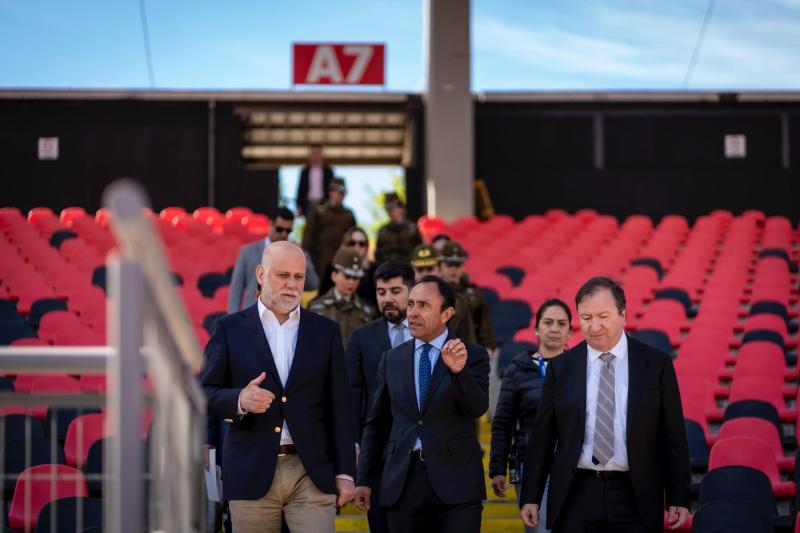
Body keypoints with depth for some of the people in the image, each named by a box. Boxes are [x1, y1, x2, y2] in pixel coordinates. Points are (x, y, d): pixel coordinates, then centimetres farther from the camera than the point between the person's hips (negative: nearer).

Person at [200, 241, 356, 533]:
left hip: (312, 473, 1)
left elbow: (339, 406, 9)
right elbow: (205, 393, 3)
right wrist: (239, 400, -18)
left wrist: (345, 472, 4)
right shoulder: (230, 329, 5)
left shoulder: (325, 330, 10)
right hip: (252, 474, -1)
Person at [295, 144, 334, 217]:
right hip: (308, 205, 1)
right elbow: (301, 189, 8)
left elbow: (332, 188, 4)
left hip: (323, 204, -1)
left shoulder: (328, 171, 4)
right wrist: (299, 206, 4)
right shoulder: (305, 171, 8)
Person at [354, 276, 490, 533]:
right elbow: (376, 424, 15)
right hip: (402, 482, 3)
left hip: (456, 481, -3)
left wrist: (459, 370, -31)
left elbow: (477, 407, -13)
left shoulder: (473, 356, 2)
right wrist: (364, 479, 11)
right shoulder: (392, 359, 11)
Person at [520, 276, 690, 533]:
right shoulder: (561, 367, 6)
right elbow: (541, 437, 8)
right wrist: (531, 498, 4)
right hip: (577, 494, 1)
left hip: (634, 497, -1)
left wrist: (678, 500, -2)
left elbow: (673, 437, 3)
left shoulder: (657, 364, 2)